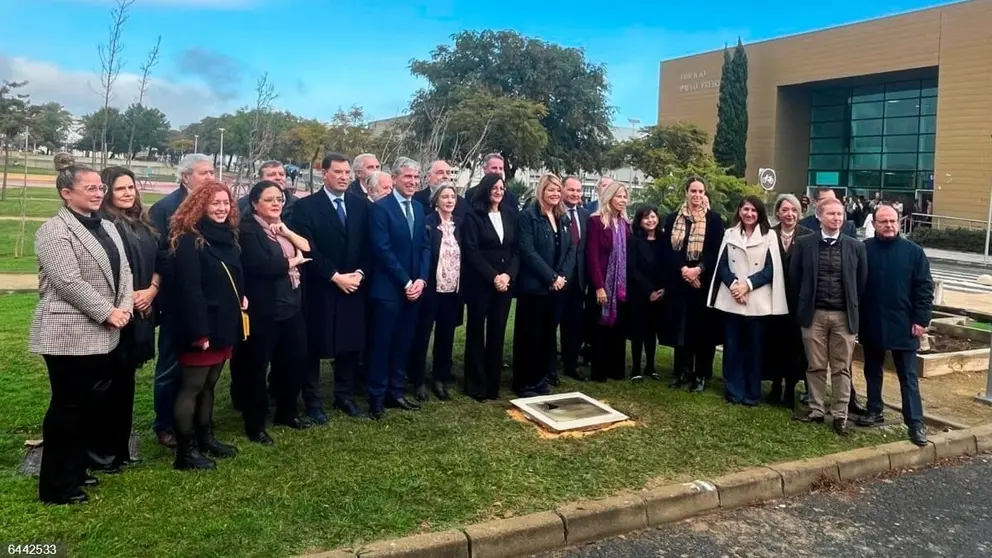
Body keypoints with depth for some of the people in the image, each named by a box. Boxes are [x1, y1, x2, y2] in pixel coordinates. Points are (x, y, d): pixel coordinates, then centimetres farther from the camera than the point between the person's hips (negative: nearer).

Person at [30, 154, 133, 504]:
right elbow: (68, 282, -19)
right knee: (67, 407, 0)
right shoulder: (54, 230, -11)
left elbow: (123, 270, 11)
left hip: (102, 335, 8)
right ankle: (55, 486, 12)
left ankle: (75, 472, 28)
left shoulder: (107, 228, 14)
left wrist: (125, 306, -6)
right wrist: (107, 313, -16)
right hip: (69, 334, -8)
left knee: (90, 406, 14)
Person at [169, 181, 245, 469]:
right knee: (192, 387, -1)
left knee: (209, 385, 17)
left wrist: (242, 301, 8)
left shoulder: (228, 236, 12)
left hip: (224, 324, 8)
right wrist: (199, 331, -23)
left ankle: (206, 438, 28)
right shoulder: (189, 240, -13)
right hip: (202, 327, -8)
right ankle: (185, 451, 7)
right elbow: (189, 288, -20)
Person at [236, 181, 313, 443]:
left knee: (296, 360, 14)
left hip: (292, 306, 8)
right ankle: (255, 424, 16)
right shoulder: (248, 230, -9)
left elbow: (310, 249, 4)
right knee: (256, 366, 4)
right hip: (264, 310, -7)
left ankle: (286, 412, 34)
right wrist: (292, 262, -8)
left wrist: (288, 233, -9)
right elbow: (262, 265, -23)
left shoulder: (285, 225, 14)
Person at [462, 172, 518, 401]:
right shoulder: (473, 216, -3)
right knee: (476, 332, 3)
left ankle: (493, 384, 16)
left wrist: (508, 275, -9)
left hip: (505, 283, 4)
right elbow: (472, 251, -11)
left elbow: (516, 249, 7)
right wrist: (493, 277, -16)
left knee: (497, 333, 7)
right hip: (480, 283, -4)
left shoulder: (510, 215, 10)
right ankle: (475, 385, 11)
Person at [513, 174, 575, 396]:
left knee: (548, 335, 12)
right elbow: (528, 252, -16)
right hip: (533, 286, -6)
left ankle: (540, 380, 24)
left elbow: (571, 249, 9)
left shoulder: (562, 218, 12)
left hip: (557, 286, 6)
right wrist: (551, 277, -17)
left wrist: (561, 276, -7)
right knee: (528, 336, 1)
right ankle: (524, 384, 11)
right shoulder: (528, 215, -8)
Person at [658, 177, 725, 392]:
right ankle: (682, 371, 17)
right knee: (680, 327, 6)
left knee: (703, 328, 1)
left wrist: (699, 269, -18)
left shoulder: (714, 219, 1)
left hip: (705, 281, -2)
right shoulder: (673, 219, 8)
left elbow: (717, 251, -4)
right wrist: (682, 269, -14)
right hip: (678, 282, 2)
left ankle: (701, 375, 9)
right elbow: (666, 249, 1)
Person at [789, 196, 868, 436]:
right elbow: (794, 276, 6)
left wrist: (852, 306, 9)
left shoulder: (856, 246, 2)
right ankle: (817, 410, 19)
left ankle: (840, 415, 13)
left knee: (841, 368, 5)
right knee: (815, 366, 7)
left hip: (844, 315, 0)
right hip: (813, 314, 0)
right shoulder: (804, 244, 0)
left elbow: (861, 281, 9)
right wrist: (804, 303, 6)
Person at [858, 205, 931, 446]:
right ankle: (874, 411, 29)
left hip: (903, 324, -2)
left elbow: (924, 288, -2)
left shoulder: (913, 251, -3)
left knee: (908, 376, 1)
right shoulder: (864, 249, 0)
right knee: (872, 371, 15)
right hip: (871, 324, 2)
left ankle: (915, 423, 4)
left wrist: (921, 319, -8)